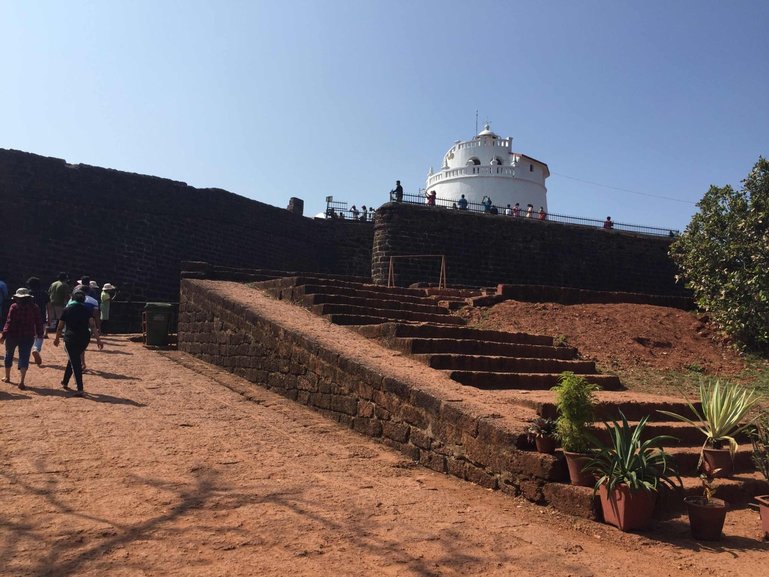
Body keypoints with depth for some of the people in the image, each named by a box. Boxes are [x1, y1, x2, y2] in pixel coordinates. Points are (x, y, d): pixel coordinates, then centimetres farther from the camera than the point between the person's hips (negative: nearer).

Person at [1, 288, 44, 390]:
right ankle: (21, 381, -15)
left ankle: (7, 377, 35)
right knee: (24, 357, -1)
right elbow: (39, 322, 4)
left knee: (9, 355, 20)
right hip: (28, 337, 1)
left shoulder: (14, 307, -6)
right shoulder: (34, 307, 2)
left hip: (13, 335, -1)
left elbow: (9, 322, -10)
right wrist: (39, 334, 13)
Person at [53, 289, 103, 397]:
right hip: (85, 339, 3)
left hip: (71, 338, -3)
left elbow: (60, 327, 7)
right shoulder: (86, 309, 3)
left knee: (75, 363, -4)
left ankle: (80, 389, -14)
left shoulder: (67, 309, 2)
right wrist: (98, 339, -9)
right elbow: (93, 325, -7)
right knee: (74, 359, 25)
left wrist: (57, 339, 23)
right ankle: (65, 382, 39)